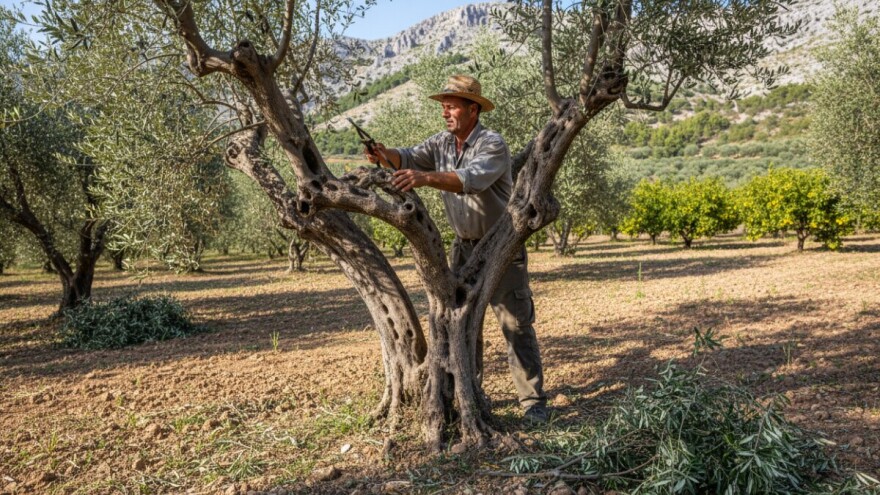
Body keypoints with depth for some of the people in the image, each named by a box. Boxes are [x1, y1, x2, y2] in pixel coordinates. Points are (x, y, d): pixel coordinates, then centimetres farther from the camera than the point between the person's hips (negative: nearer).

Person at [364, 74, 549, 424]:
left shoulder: (493, 144, -19)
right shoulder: (441, 142, 2)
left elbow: (471, 179, -37)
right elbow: (409, 158, -10)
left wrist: (426, 178, -51)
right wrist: (385, 155, -33)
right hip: (464, 246, 6)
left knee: (517, 326, -2)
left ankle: (533, 401, 7)